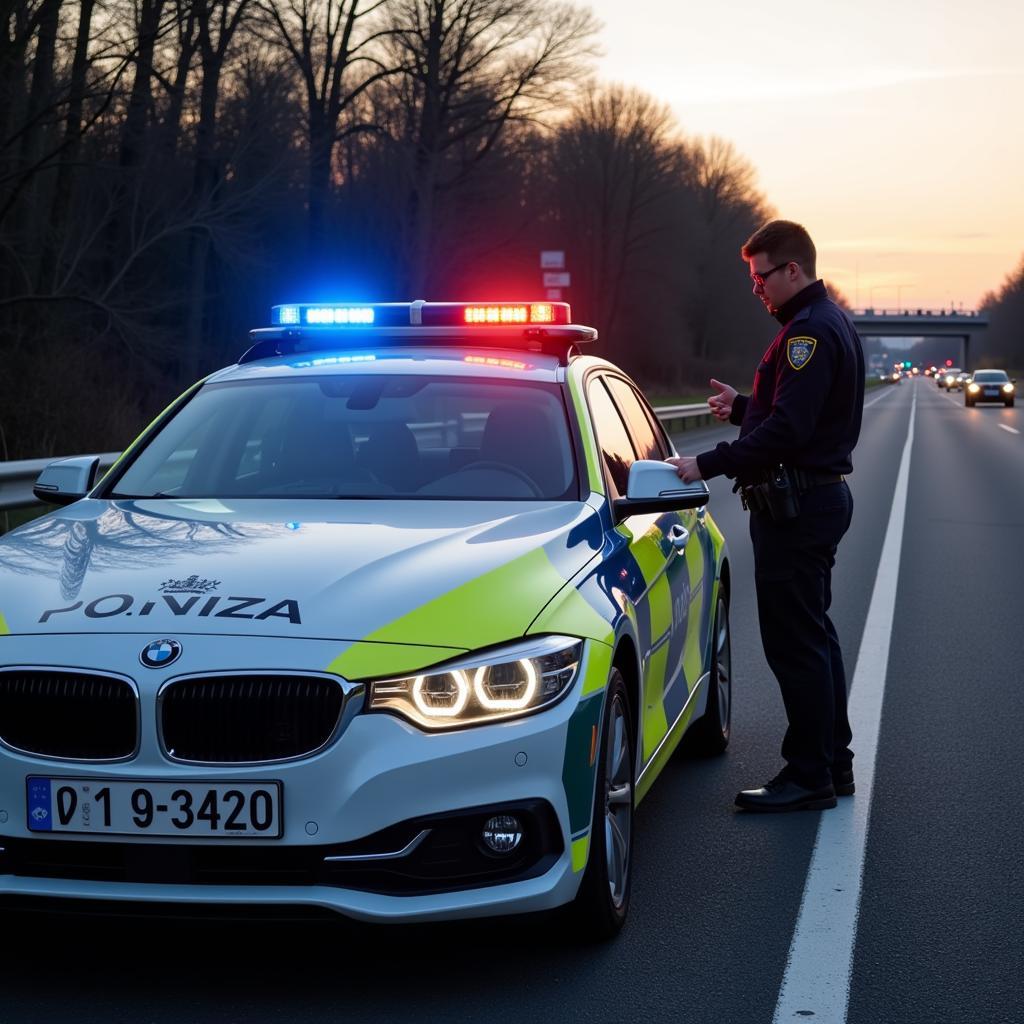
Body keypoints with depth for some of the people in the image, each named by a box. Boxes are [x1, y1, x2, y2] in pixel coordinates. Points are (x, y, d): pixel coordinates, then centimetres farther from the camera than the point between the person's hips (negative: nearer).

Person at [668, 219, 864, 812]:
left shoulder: (810, 331, -18)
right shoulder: (830, 324, 17)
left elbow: (786, 431, -25)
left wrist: (710, 465, -24)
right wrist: (743, 407, 13)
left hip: (797, 507, -11)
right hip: (822, 494, 11)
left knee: (796, 642, -6)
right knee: (815, 636, 17)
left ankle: (809, 776, 0)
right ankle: (833, 764, 26)